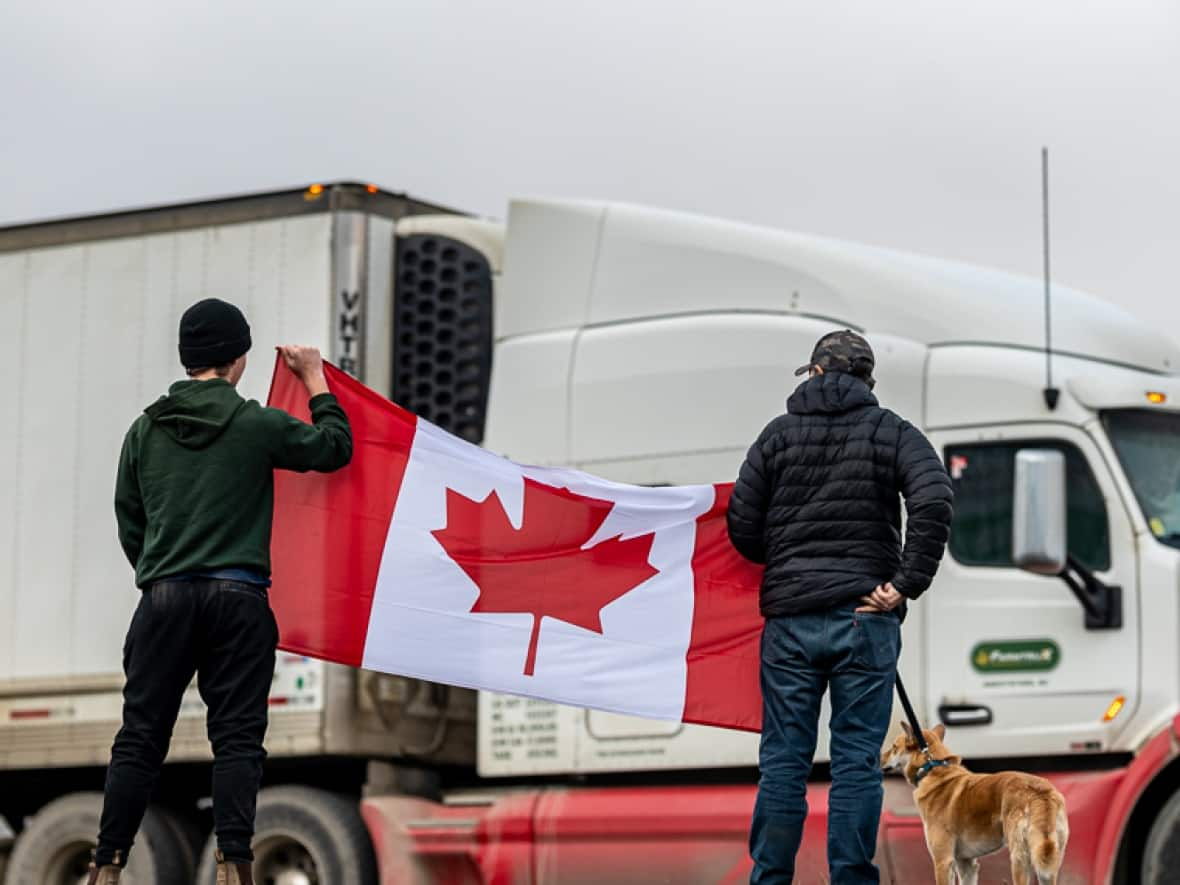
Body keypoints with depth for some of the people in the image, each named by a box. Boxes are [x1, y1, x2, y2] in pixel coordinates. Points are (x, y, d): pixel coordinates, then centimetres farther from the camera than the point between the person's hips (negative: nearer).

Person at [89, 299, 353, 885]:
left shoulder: (146, 430, 8)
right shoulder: (256, 424, -1)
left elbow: (129, 523, 13)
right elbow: (335, 446, 14)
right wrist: (314, 379, 26)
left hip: (164, 596, 3)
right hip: (237, 598, -2)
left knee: (140, 738, 4)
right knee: (236, 738, -1)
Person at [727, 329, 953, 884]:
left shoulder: (778, 434, 7)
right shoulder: (892, 433, 4)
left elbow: (742, 528, 3)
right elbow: (934, 501, -14)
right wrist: (906, 583, -9)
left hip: (789, 618, 1)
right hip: (865, 617, -1)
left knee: (783, 758, 5)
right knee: (857, 760, 0)